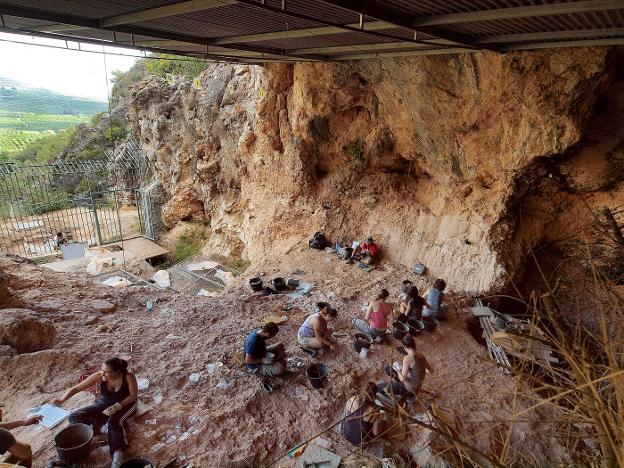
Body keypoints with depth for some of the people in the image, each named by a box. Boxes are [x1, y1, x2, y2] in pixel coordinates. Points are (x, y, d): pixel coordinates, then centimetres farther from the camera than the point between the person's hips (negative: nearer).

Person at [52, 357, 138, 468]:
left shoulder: (129, 377, -29)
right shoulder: (99, 376, -21)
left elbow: (133, 396, -19)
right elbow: (76, 388, -14)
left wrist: (116, 407, -30)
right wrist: (62, 399, -30)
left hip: (125, 404, -5)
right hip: (104, 403, 5)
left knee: (113, 421, -38)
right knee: (74, 417, -13)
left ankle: (117, 454, -34)